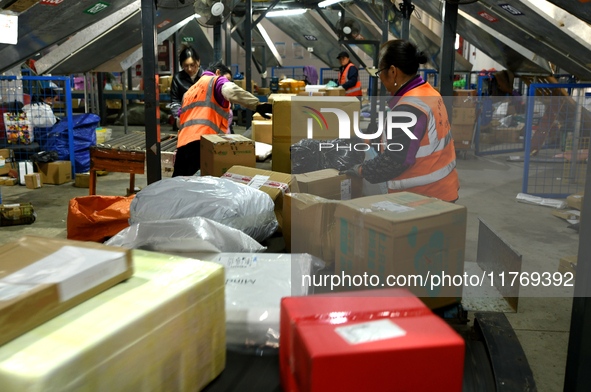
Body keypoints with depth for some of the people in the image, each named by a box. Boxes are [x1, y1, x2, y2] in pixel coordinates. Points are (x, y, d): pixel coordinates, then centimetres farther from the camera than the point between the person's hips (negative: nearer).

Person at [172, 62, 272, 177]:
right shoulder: (217, 80, 10)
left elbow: (180, 120, 36)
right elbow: (231, 91, -14)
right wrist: (257, 105, -16)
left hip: (183, 142, 8)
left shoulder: (190, 91, 34)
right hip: (202, 141, -7)